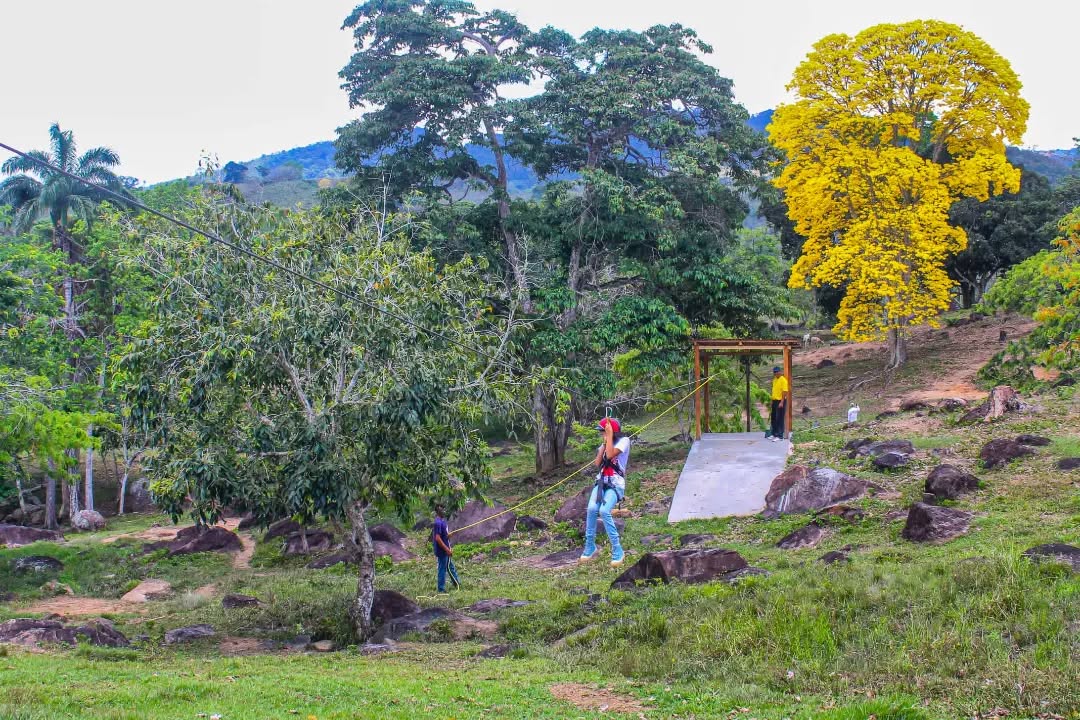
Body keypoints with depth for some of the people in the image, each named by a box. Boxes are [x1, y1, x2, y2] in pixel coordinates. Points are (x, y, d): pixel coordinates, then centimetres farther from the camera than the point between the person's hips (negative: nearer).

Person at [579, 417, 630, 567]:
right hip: (601, 482, 6)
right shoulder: (605, 443, 15)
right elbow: (597, 463, 3)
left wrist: (609, 435, -14)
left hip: (616, 484, -6)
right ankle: (590, 547, -8)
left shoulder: (624, 441, -5)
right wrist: (604, 443, -1)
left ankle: (617, 550, -18)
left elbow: (610, 455, -21)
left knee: (604, 511, -28)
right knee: (591, 509, -21)